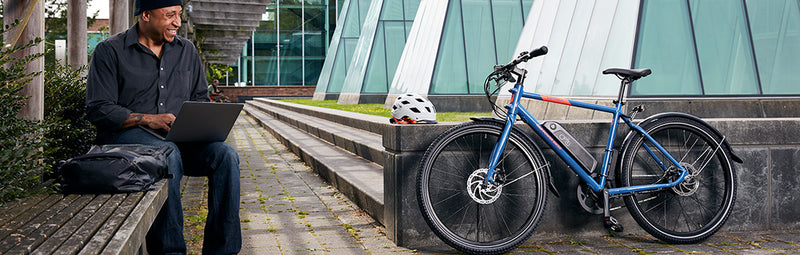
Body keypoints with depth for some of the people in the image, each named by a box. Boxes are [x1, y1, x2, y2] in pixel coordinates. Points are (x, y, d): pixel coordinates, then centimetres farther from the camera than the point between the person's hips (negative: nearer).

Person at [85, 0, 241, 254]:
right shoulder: (110, 50, 1)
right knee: (167, 154, -37)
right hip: (126, 133, -4)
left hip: (179, 138, 5)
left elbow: (200, 98, 22)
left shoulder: (187, 50, 16)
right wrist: (149, 119, -18)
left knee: (225, 155, -24)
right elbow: (98, 109, -6)